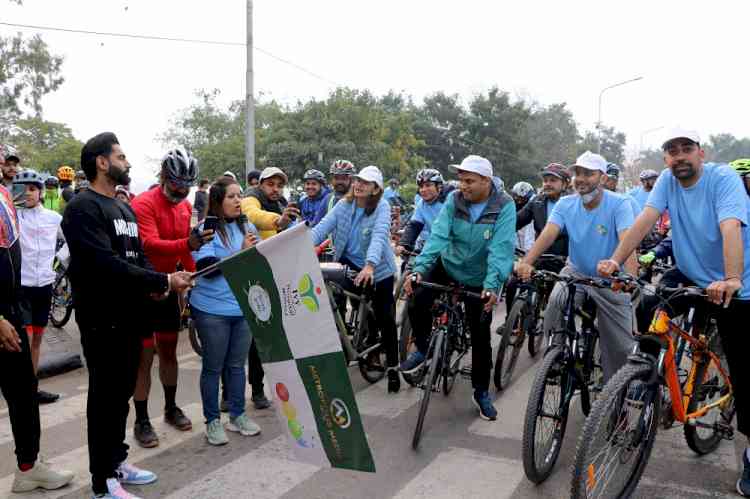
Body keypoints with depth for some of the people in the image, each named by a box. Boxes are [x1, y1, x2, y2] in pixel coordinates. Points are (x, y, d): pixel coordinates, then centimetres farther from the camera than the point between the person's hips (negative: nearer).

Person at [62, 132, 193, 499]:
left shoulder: (125, 210, 15)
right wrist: (163, 281, -24)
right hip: (102, 320, -8)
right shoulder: (83, 207, -14)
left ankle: (116, 461, 31)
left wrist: (155, 286, -6)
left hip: (129, 316, 8)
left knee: (122, 393, 17)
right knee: (105, 397, 2)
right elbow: (105, 263, -25)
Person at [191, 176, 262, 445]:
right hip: (213, 310, -4)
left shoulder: (247, 227, 5)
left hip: (244, 307, 4)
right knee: (213, 367, 9)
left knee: (237, 364, 15)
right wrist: (241, 252, -22)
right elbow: (207, 267, -18)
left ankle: (237, 415, 30)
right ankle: (212, 421, 23)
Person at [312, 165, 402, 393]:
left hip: (378, 269, -3)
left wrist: (369, 265, -48)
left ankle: (392, 367, 18)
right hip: (349, 263, 4)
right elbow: (323, 226, -15)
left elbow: (379, 236, -32)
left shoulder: (382, 207, -16)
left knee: (385, 318, 1)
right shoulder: (344, 205, -3)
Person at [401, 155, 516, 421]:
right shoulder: (454, 200, -11)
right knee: (416, 304, -23)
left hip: (478, 279, -2)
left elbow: (501, 249, -29)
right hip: (448, 266, 2)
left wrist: (492, 285, -41)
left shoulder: (504, 206, -19)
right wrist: (419, 268, -35)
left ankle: (481, 392, 27)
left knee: (481, 337, 6)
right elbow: (438, 235, -21)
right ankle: (422, 348, 5)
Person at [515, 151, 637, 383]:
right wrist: (526, 262, -41)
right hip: (576, 271, 2)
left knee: (620, 346, 3)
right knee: (556, 302, -30)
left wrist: (631, 275, -50)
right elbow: (548, 233, -22)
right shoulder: (565, 204, -7)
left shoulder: (619, 204, -16)